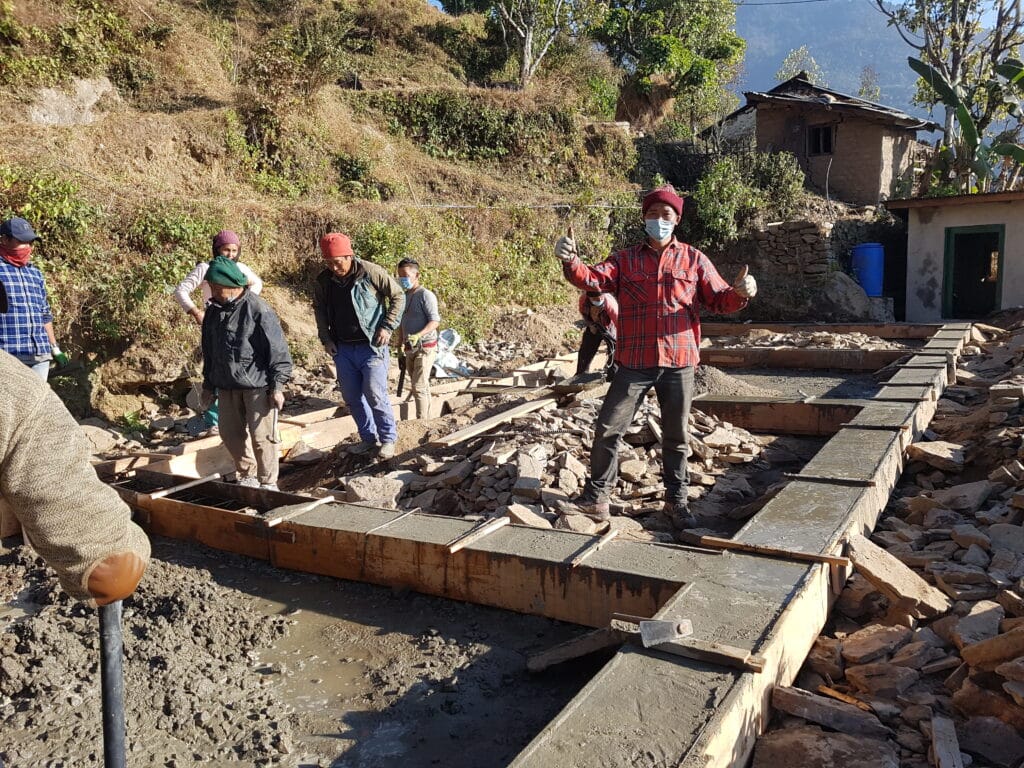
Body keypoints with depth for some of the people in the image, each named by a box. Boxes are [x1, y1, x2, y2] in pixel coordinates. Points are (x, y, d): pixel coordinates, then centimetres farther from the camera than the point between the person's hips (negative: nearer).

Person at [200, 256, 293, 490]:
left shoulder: (257, 309, -14)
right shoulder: (213, 310, 7)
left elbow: (277, 349, -13)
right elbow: (209, 351, 18)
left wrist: (277, 386, -14)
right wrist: (208, 385, 20)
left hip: (257, 385, -7)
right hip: (226, 385, 7)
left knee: (262, 436, -3)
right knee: (230, 433, 11)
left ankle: (268, 484, 10)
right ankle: (246, 476, 29)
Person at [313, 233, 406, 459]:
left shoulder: (371, 272, -13)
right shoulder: (323, 281, 1)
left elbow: (398, 296, -5)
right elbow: (319, 310, 17)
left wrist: (387, 326, -11)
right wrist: (325, 338, 8)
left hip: (371, 347, -5)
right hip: (342, 348, 5)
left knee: (375, 394, -9)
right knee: (352, 397, 10)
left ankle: (388, 439, 9)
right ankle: (368, 438, 25)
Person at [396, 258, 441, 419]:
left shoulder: (425, 295, -11)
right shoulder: (404, 296, 13)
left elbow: (435, 321, -18)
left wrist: (418, 335, -32)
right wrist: (400, 345, 15)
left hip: (425, 347, -8)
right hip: (410, 349, 8)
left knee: (419, 386, -13)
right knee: (417, 387, 11)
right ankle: (427, 419, 19)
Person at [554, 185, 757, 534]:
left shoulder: (693, 260, 9)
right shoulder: (625, 260, 7)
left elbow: (719, 299, 7)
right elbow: (593, 279, -8)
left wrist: (740, 293, -15)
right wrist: (570, 262, -28)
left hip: (679, 362, 1)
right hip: (634, 362, 0)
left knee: (676, 435, 9)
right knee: (609, 428, 0)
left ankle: (676, 501, 24)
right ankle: (597, 493, 16)